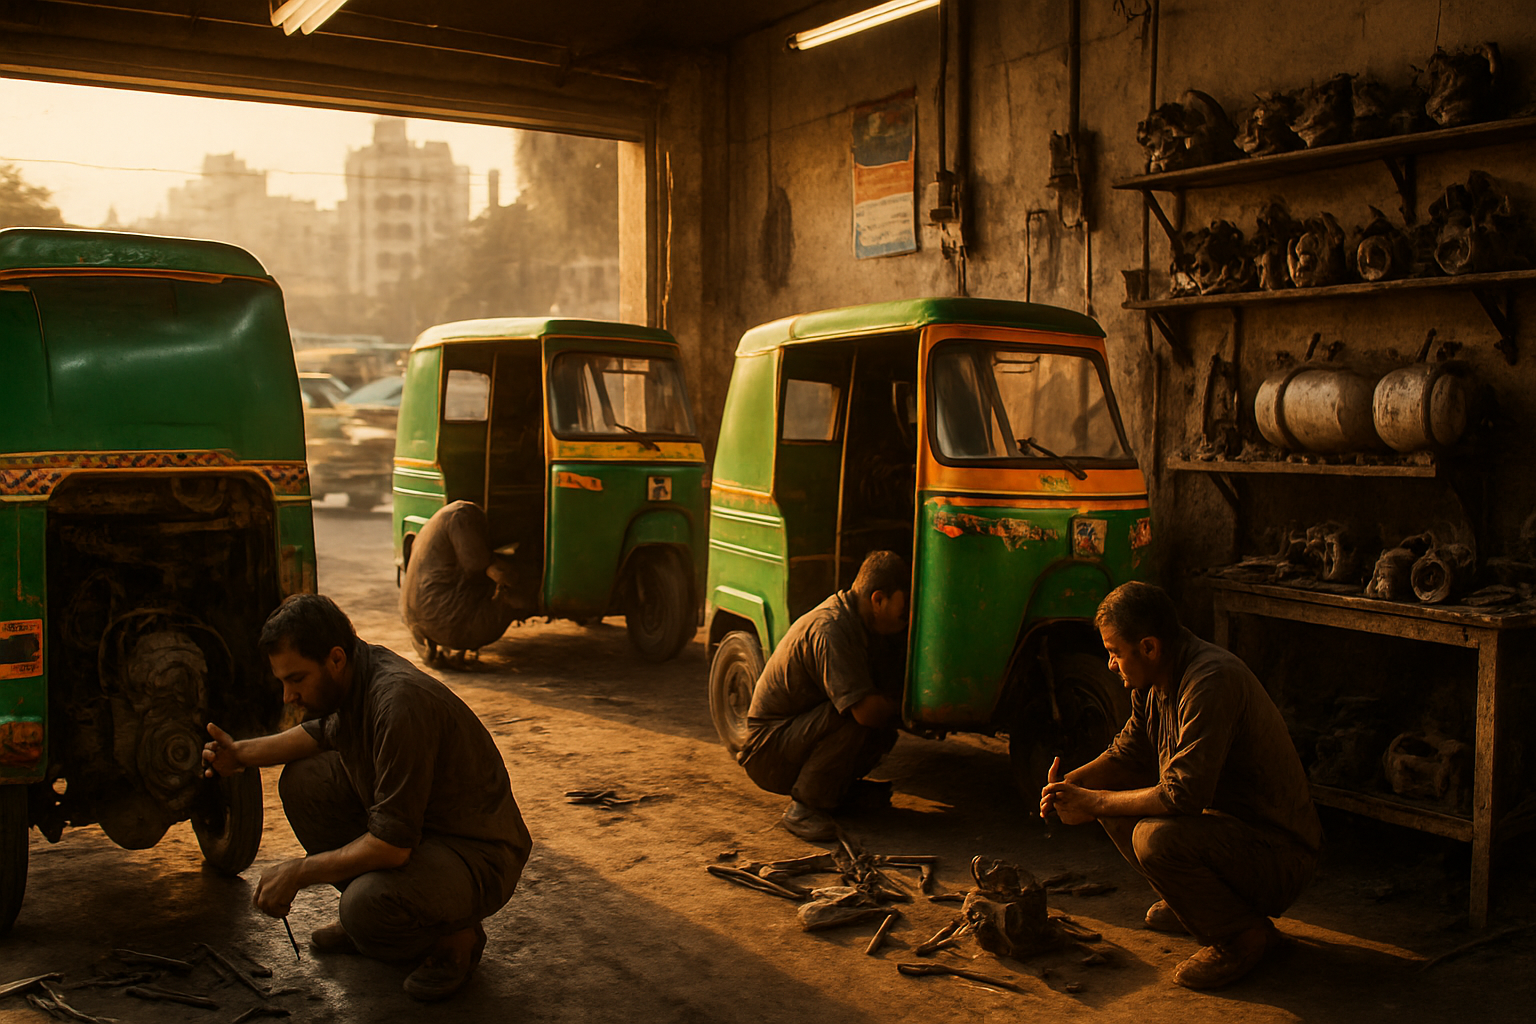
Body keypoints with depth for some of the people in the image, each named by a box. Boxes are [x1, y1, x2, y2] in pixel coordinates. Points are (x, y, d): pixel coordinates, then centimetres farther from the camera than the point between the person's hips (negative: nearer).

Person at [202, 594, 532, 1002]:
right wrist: (243, 753, 10)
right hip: (412, 827, 9)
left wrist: (297, 873, -18)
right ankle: (365, 915, 17)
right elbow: (323, 732, 24)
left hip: (477, 856, -9)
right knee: (303, 780, 3)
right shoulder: (350, 677, -3)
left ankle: (456, 934, 0)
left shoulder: (400, 701, -32)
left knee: (367, 906, -34)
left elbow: (392, 846, -30)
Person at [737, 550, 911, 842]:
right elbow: (865, 710, -31)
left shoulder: (846, 615, 6)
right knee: (852, 717, -31)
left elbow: (872, 695, 18)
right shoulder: (830, 629, -26)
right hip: (768, 756, -9)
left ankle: (840, 785, 15)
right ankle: (804, 808, -20)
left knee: (884, 725, -6)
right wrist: (897, 707, -11)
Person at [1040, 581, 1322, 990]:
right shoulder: (1154, 680, 1)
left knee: (1156, 837, -31)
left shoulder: (1213, 680, -28)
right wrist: (1073, 783, -6)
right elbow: (1127, 753, 13)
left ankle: (1246, 934, -8)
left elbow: (1183, 796, -32)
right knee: (1114, 793, 5)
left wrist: (1093, 803, -21)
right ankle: (1194, 901, 18)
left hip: (1280, 855, -9)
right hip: (1222, 818, 9)